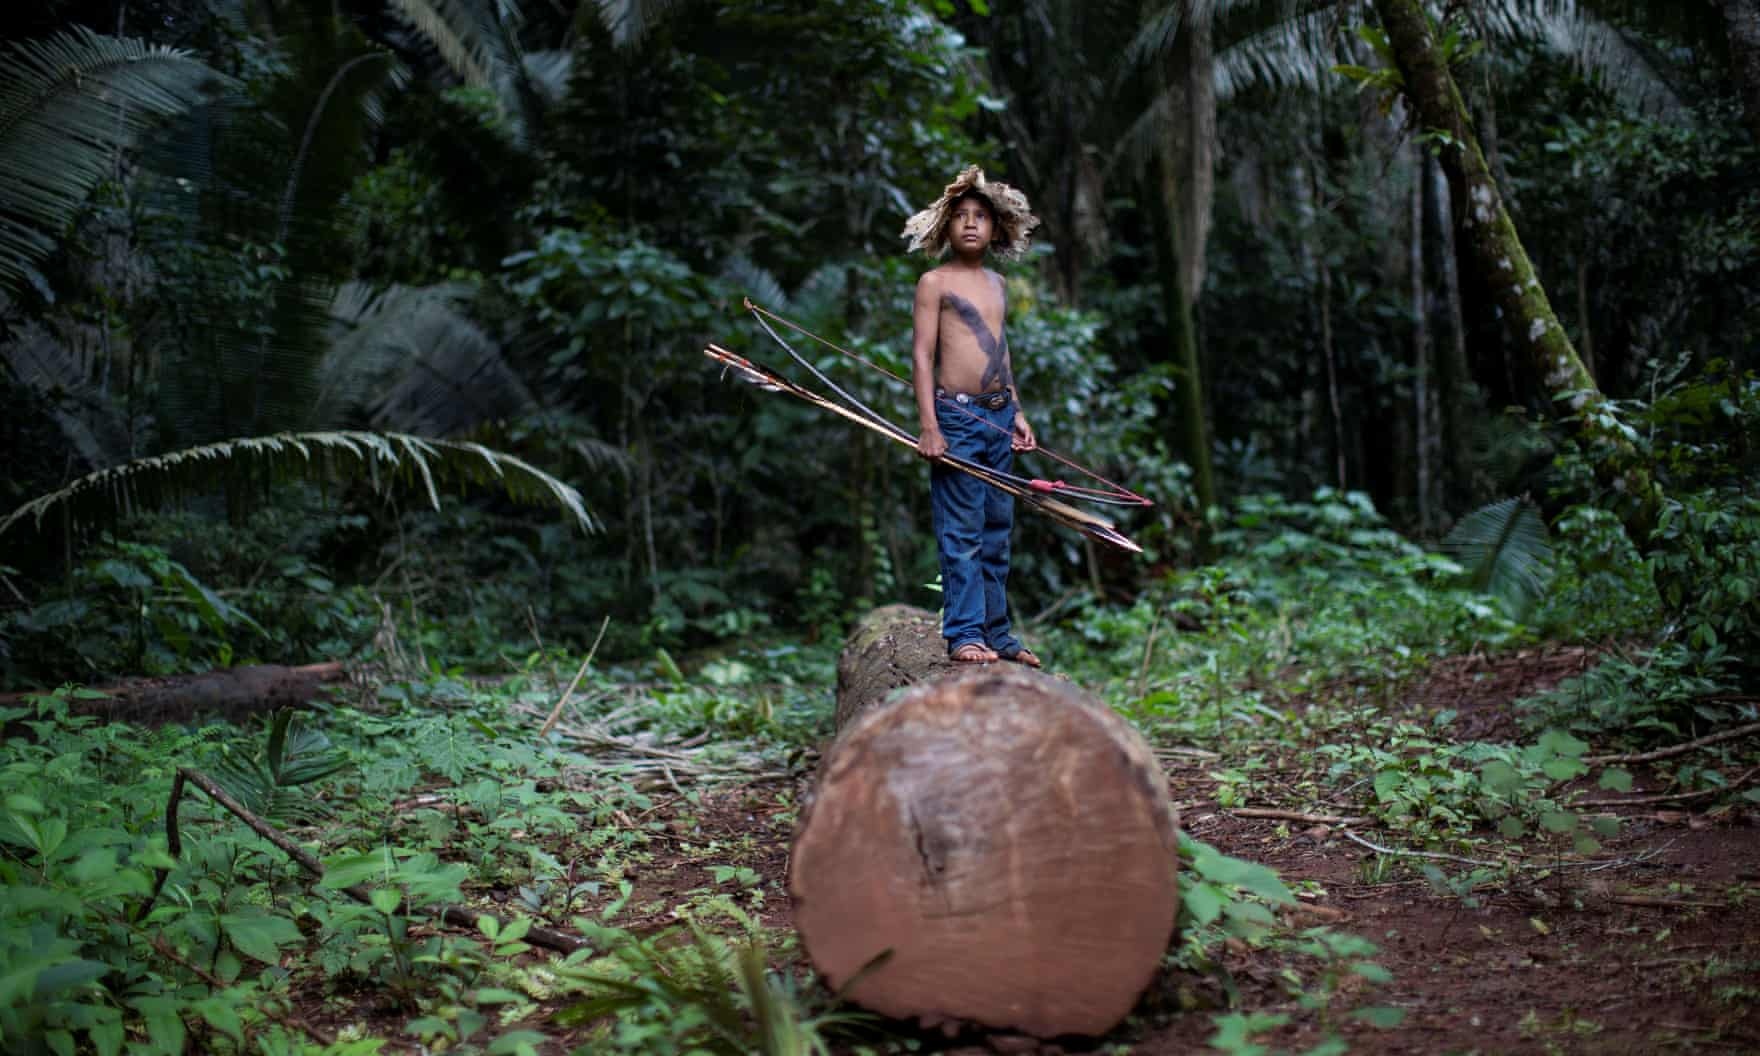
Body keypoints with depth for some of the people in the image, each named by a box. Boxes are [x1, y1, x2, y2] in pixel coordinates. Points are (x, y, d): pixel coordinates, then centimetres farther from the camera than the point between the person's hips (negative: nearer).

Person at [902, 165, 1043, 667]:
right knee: (961, 531, -7)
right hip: (956, 416, -7)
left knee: (997, 530, 9)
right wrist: (928, 426, -15)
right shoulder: (935, 282, -2)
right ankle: (963, 634, -3)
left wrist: (1017, 412, 19)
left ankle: (997, 633, 15)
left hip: (999, 417, 7)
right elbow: (922, 355, -7)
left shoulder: (997, 285, 17)